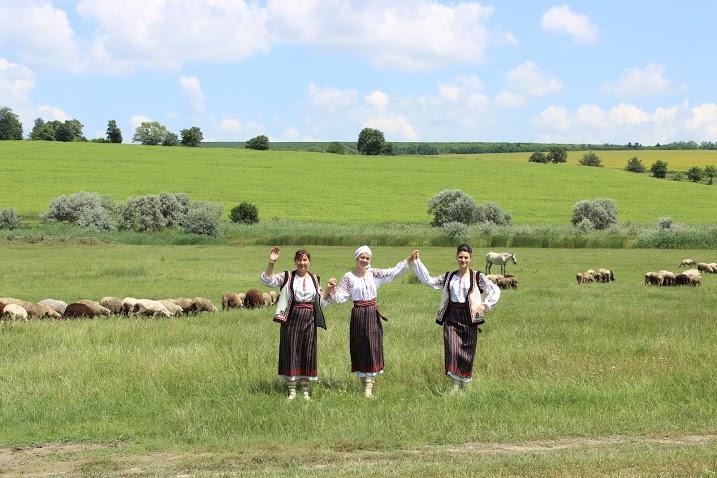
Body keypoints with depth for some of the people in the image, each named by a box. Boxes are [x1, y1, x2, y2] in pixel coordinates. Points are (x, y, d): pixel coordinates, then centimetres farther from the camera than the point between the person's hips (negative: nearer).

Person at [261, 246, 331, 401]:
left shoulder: (315, 279, 13)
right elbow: (267, 280, -11)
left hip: (309, 320, 3)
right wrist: (271, 263, -23)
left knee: (308, 352, 5)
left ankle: (306, 390, 15)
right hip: (291, 319, -3)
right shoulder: (287, 277, 1)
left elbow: (321, 301, 18)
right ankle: (291, 389, 8)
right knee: (291, 351, -1)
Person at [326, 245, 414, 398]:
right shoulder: (348, 277, -2)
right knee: (360, 348, 2)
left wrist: (409, 260, -3)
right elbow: (339, 297, -3)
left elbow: (394, 272, 4)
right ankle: (365, 382, 13)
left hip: (373, 314, 2)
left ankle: (369, 386, 2)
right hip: (358, 315, -2)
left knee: (373, 347, -1)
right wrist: (332, 289, -22)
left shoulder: (374, 273, 4)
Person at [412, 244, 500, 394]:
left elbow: (495, 290, -2)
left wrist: (485, 305, -12)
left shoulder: (477, 276, 0)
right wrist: (417, 262, 6)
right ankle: (455, 384, -6)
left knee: (467, 352, 4)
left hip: (468, 317, -2)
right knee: (452, 350, -10)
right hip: (451, 316, 2)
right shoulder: (448, 277, 10)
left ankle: (463, 384, 20)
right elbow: (429, 281, 8)